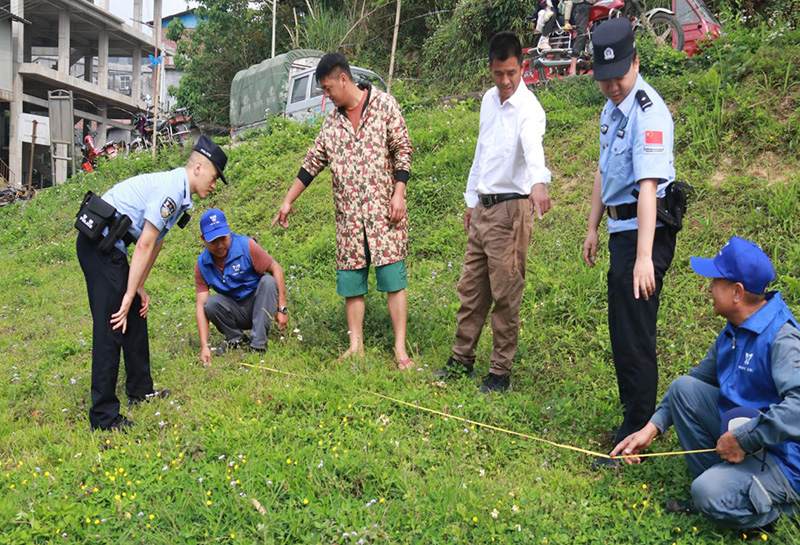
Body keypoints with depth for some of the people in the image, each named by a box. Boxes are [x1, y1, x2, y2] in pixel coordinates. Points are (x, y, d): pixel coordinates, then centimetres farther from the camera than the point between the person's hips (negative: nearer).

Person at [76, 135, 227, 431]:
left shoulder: (177, 191, 16)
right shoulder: (171, 190, -17)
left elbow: (156, 244, 16)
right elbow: (144, 245, -19)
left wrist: (139, 288, 14)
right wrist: (129, 294, -16)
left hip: (108, 245, 11)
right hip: (100, 243, -11)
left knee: (135, 316, 17)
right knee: (112, 326, -11)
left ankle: (140, 390, 29)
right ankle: (103, 417, -7)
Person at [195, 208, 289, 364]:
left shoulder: (246, 246, -17)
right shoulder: (202, 264, -10)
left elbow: (276, 268, -14)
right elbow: (200, 305, -13)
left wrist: (282, 309, -19)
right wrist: (204, 346, -22)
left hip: (259, 305, -1)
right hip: (237, 313, 1)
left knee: (268, 281, -30)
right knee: (212, 303, -27)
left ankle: (258, 345, -28)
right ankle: (236, 339, 0)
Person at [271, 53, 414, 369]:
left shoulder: (384, 104, 1)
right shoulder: (332, 121, 13)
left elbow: (403, 150, -1)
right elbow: (312, 163, 18)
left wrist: (399, 193, -11)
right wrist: (288, 201, 19)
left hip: (383, 209, -4)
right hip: (348, 213, 5)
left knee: (393, 277, -6)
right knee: (350, 279, 4)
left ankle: (400, 349, -1)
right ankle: (356, 345, 14)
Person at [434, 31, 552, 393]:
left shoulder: (528, 108, -14)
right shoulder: (488, 100, 10)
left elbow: (533, 145, -36)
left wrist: (538, 182, -55)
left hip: (511, 208, -7)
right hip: (482, 206, 7)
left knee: (505, 294, 0)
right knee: (471, 287, 13)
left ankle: (501, 371, 12)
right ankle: (462, 358, 27)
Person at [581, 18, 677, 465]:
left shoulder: (648, 113, -20)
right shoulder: (611, 108, 10)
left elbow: (648, 187, -29)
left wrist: (644, 257, -34)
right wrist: (593, 227, 21)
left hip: (644, 231, -10)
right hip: (622, 228, 10)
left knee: (634, 336, -6)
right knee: (623, 331, 18)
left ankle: (635, 437, 6)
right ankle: (636, 417, 35)